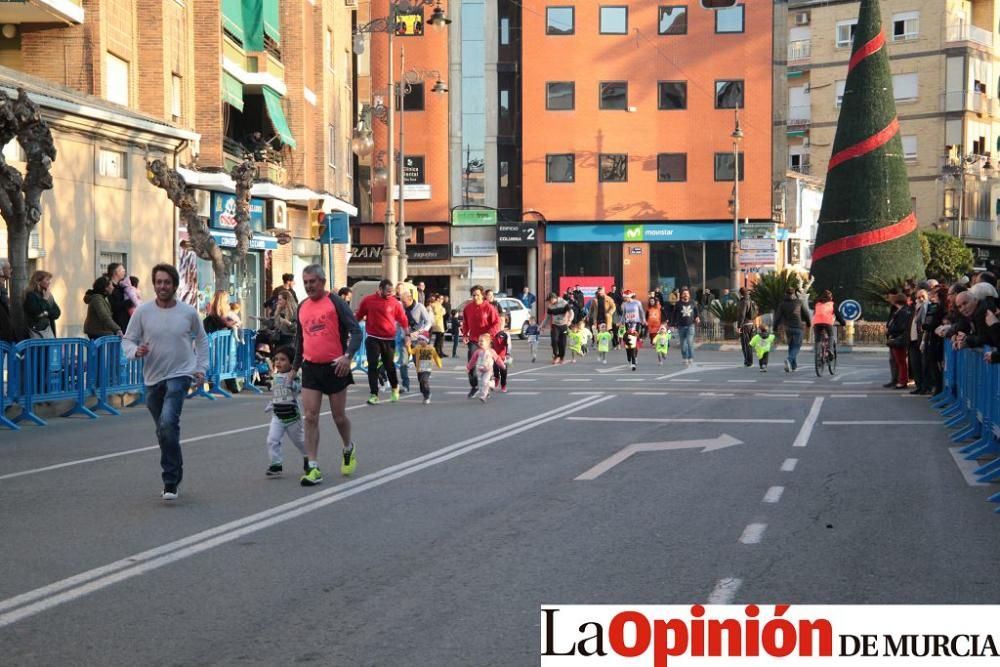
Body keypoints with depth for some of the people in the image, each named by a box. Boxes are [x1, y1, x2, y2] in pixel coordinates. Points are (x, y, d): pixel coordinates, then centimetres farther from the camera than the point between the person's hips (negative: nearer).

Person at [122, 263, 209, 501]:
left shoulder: (188, 312, -1)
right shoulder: (143, 311, -2)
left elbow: (201, 339, 15)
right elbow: (127, 340, 3)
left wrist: (201, 367, 9)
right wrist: (136, 351, -20)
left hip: (180, 376, -3)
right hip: (153, 379, 3)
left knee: (168, 423, -23)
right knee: (163, 431, 14)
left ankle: (170, 481, -16)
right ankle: (174, 476, 33)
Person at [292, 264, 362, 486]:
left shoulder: (335, 302, -8)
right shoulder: (302, 307, 9)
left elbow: (355, 330, -13)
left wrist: (348, 355, -27)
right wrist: (295, 367, 20)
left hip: (334, 367, -4)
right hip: (310, 368, 4)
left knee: (339, 416, 8)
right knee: (310, 418, -5)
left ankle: (348, 449, 37)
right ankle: (313, 468, -3)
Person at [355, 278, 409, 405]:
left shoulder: (395, 302, -3)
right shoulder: (368, 300, -2)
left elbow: (403, 320, 4)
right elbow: (358, 316, 9)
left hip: (389, 339, 0)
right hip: (373, 338, 0)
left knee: (389, 366, 11)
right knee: (372, 366, -4)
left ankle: (395, 388, 36)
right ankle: (374, 394, -1)